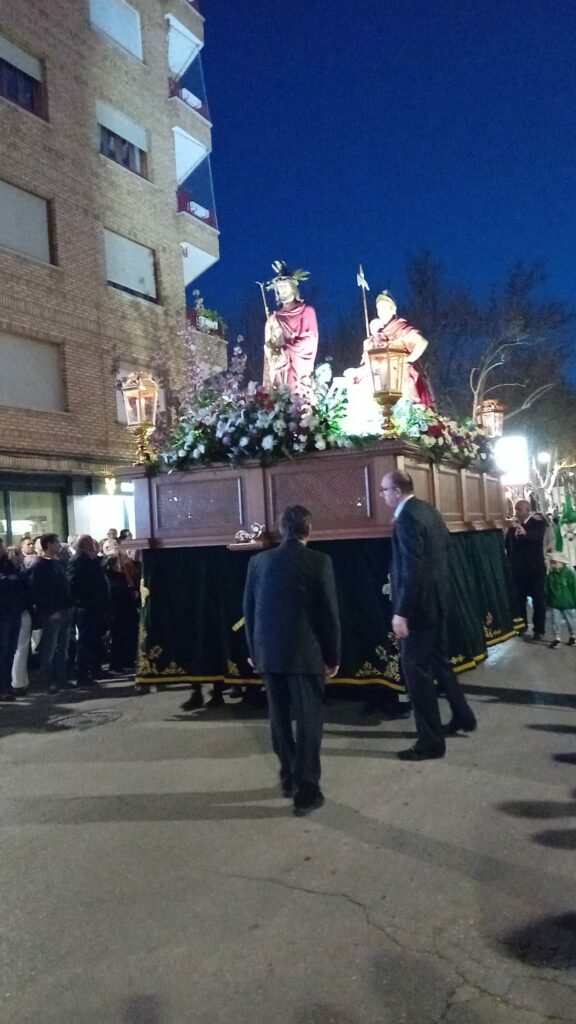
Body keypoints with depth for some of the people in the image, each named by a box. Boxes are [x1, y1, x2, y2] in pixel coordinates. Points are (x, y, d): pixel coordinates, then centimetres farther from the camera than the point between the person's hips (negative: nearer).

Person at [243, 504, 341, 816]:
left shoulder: (258, 561, 2)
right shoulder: (318, 561, -8)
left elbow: (249, 609, 8)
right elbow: (330, 612, -7)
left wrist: (254, 650, 18)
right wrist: (332, 656, 2)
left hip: (269, 653, 4)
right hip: (306, 653, -4)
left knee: (280, 718, 16)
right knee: (308, 720, 3)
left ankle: (289, 778, 29)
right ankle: (306, 791, 4)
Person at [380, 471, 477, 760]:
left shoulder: (407, 518, -21)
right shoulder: (428, 510, 8)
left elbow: (412, 570, -25)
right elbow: (445, 544, 19)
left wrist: (401, 612, -23)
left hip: (419, 604, -10)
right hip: (436, 598, 10)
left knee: (416, 670, -1)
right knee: (439, 660, 24)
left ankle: (431, 741, 8)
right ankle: (462, 717, 38)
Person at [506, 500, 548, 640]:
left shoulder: (537, 522, -9)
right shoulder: (512, 526, 4)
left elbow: (539, 535, -31)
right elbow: (508, 545, 13)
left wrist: (525, 533, -50)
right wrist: (511, 561, 5)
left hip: (535, 568, -4)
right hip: (518, 568, 4)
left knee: (538, 598, 2)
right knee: (519, 598, 10)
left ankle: (539, 630, 7)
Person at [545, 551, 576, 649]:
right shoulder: (550, 576, 0)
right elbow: (548, 591, 8)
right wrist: (548, 602, 7)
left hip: (567, 603, -3)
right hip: (554, 604, 3)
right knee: (555, 621, 4)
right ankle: (557, 638, 16)